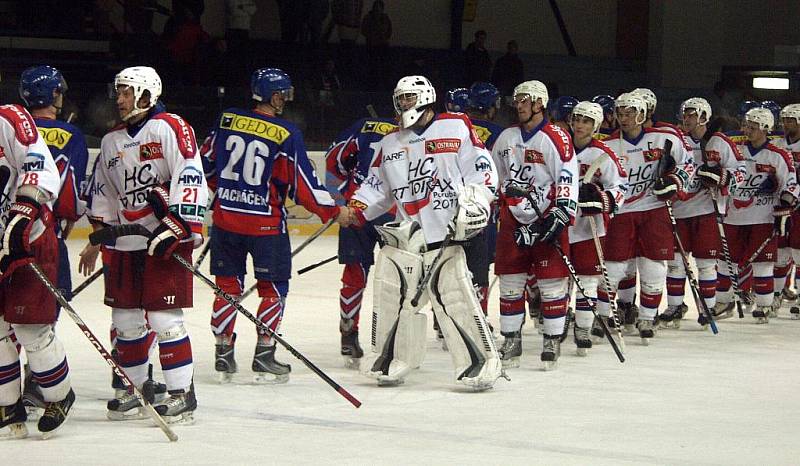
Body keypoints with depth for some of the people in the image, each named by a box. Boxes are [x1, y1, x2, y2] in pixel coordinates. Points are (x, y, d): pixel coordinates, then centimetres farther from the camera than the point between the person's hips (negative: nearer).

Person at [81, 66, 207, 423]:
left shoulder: (170, 128, -8)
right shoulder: (112, 141, 16)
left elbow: (191, 178, -17)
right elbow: (102, 194, 23)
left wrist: (177, 226, -22)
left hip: (168, 238, -8)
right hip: (125, 242, 8)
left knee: (164, 317, -10)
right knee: (125, 319, 9)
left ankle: (182, 394, -4)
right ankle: (140, 387, 23)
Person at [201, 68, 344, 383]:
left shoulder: (226, 121, 0)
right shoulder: (286, 135, -12)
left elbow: (207, 163, 10)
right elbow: (302, 184, -11)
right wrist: (331, 210, 2)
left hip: (225, 217, 4)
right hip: (265, 224, -4)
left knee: (227, 284, 14)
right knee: (273, 288, 9)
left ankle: (223, 355, 16)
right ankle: (263, 355, 7)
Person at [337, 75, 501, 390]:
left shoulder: (456, 128, 1)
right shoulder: (391, 143, 18)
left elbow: (480, 166, -2)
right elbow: (378, 185, 22)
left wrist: (475, 201, -14)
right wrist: (355, 210, 8)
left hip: (445, 233, -6)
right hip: (404, 232, 6)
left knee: (456, 298, -12)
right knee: (390, 293, 1)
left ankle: (482, 362, -7)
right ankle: (391, 359, 14)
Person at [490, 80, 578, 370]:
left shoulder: (556, 139, -8)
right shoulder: (506, 138, 11)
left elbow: (568, 179, -14)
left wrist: (559, 217, -21)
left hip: (547, 220, -5)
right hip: (513, 219, 5)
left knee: (552, 282, -4)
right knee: (510, 283, 5)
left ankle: (552, 342, 5)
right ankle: (510, 342, 13)